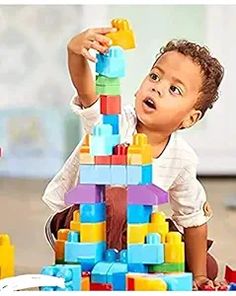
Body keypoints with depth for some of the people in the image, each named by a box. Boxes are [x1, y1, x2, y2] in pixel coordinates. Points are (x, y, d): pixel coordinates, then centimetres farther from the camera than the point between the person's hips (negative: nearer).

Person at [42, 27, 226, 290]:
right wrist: (76, 51, -68)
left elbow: (193, 219, -1)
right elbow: (85, 89, -47)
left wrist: (199, 277, 1)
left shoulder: (183, 159, -14)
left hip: (130, 228, 5)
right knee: (116, 203, -39)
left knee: (208, 269, 4)